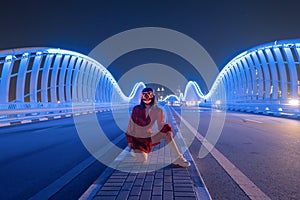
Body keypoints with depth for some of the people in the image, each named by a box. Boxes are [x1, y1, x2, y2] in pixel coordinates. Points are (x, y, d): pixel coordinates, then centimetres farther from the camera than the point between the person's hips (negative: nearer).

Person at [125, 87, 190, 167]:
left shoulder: (157, 111, -5)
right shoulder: (136, 109, -7)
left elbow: (161, 125, -8)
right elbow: (131, 125, -1)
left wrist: (168, 130, -28)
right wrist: (129, 140, -2)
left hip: (148, 137, 2)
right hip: (137, 138, -1)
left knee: (167, 133, -23)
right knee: (143, 160, -22)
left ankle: (179, 158, -22)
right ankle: (135, 150, 14)